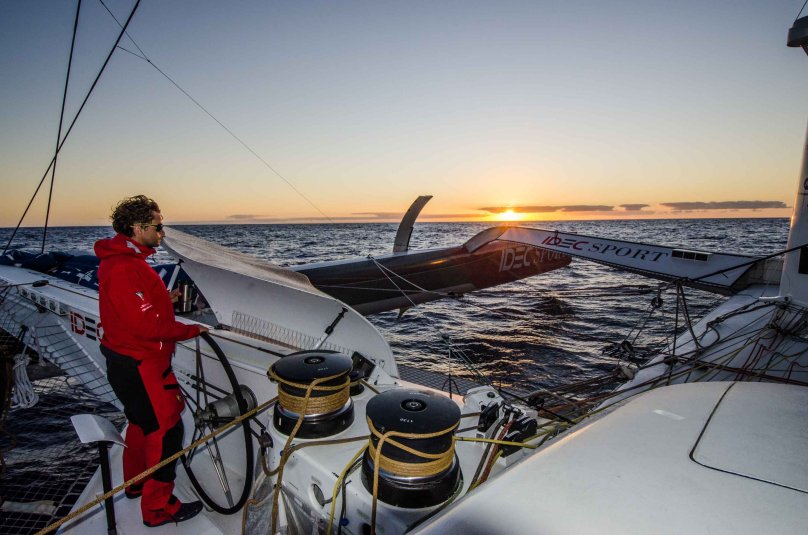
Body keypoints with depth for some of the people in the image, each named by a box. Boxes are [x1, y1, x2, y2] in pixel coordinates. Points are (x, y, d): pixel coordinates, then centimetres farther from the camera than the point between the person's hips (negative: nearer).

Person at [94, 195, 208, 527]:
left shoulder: (122, 260, 9)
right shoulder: (125, 268, -26)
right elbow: (147, 325, -28)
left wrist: (166, 297, 2)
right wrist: (191, 330, -19)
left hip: (127, 360, 11)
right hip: (140, 366, -11)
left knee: (143, 422, 25)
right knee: (165, 429, 0)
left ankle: (136, 483, 44)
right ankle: (157, 508, 14)